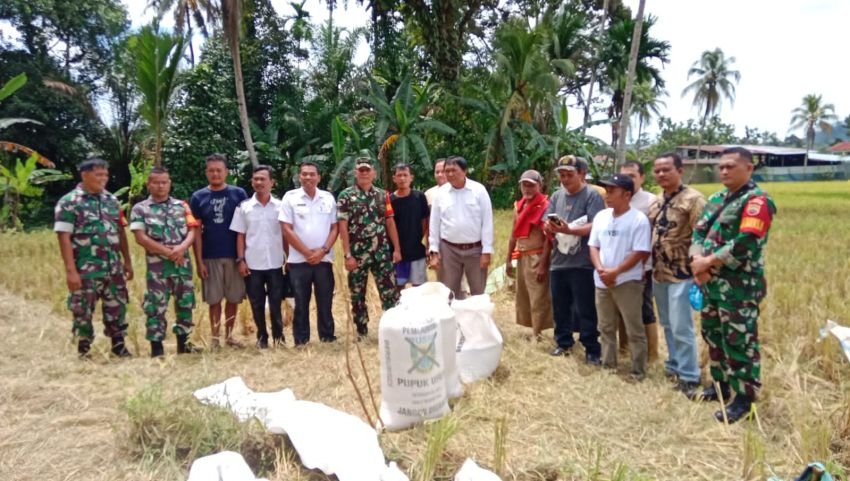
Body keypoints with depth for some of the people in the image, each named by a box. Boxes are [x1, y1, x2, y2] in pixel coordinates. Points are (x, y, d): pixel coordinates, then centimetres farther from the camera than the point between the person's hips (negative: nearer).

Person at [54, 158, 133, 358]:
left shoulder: (111, 200, 9)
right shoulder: (69, 203, -7)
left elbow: (121, 233, 13)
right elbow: (64, 238, -12)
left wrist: (127, 261, 10)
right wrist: (71, 270, -18)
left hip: (114, 267, 5)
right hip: (85, 269, -5)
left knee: (117, 307, 10)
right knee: (83, 310, 5)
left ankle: (119, 344, 25)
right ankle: (84, 350, 20)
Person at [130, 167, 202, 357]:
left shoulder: (181, 206, 9)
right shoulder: (140, 209, 0)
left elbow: (192, 231, 5)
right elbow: (141, 238, -8)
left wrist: (182, 247, -16)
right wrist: (168, 252, -13)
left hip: (183, 263, 4)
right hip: (157, 265, -3)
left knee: (185, 303, 10)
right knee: (156, 306, -1)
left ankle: (183, 343, 23)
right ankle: (156, 348, 8)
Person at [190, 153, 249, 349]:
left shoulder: (238, 194, 1)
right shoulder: (198, 197, 2)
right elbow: (196, 231, 2)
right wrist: (199, 261, -4)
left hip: (234, 256, 0)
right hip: (210, 257, 0)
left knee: (233, 298, 8)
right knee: (214, 300, 6)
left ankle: (229, 335, 23)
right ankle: (215, 338, 17)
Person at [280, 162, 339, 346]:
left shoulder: (328, 198, 6)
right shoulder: (290, 197, -2)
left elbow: (335, 228, 5)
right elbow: (286, 229, -6)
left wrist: (323, 250, -9)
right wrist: (307, 252, -10)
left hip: (324, 259, 2)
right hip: (299, 260, -2)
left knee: (325, 302, 8)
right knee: (301, 303, 6)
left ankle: (328, 338, 20)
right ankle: (301, 342, 15)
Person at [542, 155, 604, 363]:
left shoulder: (592, 196, -6)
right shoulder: (556, 196, 12)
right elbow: (547, 225, 9)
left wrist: (569, 230, -28)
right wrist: (550, 227, -15)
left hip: (582, 263, -6)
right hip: (558, 262, 6)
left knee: (585, 309, 0)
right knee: (560, 307, 14)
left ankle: (592, 349, 11)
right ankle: (563, 342, 29)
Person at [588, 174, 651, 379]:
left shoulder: (639, 219, -11)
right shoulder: (601, 216, 7)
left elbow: (640, 253, -15)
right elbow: (593, 246, 9)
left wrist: (615, 272, -18)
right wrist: (600, 269, -8)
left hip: (628, 282, -6)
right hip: (602, 282, 6)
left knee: (634, 330, 3)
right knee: (606, 327, 16)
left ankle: (639, 371, 13)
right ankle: (608, 365, 29)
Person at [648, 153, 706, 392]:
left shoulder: (693, 199, -13)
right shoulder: (656, 202, 12)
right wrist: (650, 267, 16)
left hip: (681, 274, -7)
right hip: (659, 274, 8)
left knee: (681, 327, -3)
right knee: (667, 325, 17)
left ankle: (689, 375, 10)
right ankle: (674, 365, 31)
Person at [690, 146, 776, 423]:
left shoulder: (756, 201, -12)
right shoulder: (717, 199, 14)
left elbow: (745, 244, -22)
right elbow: (699, 231, 9)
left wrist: (709, 262, -16)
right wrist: (698, 262, -9)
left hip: (740, 286, -8)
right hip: (712, 283, 8)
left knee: (739, 341, -2)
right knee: (712, 334, 17)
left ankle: (744, 398, 11)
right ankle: (721, 383, 34)